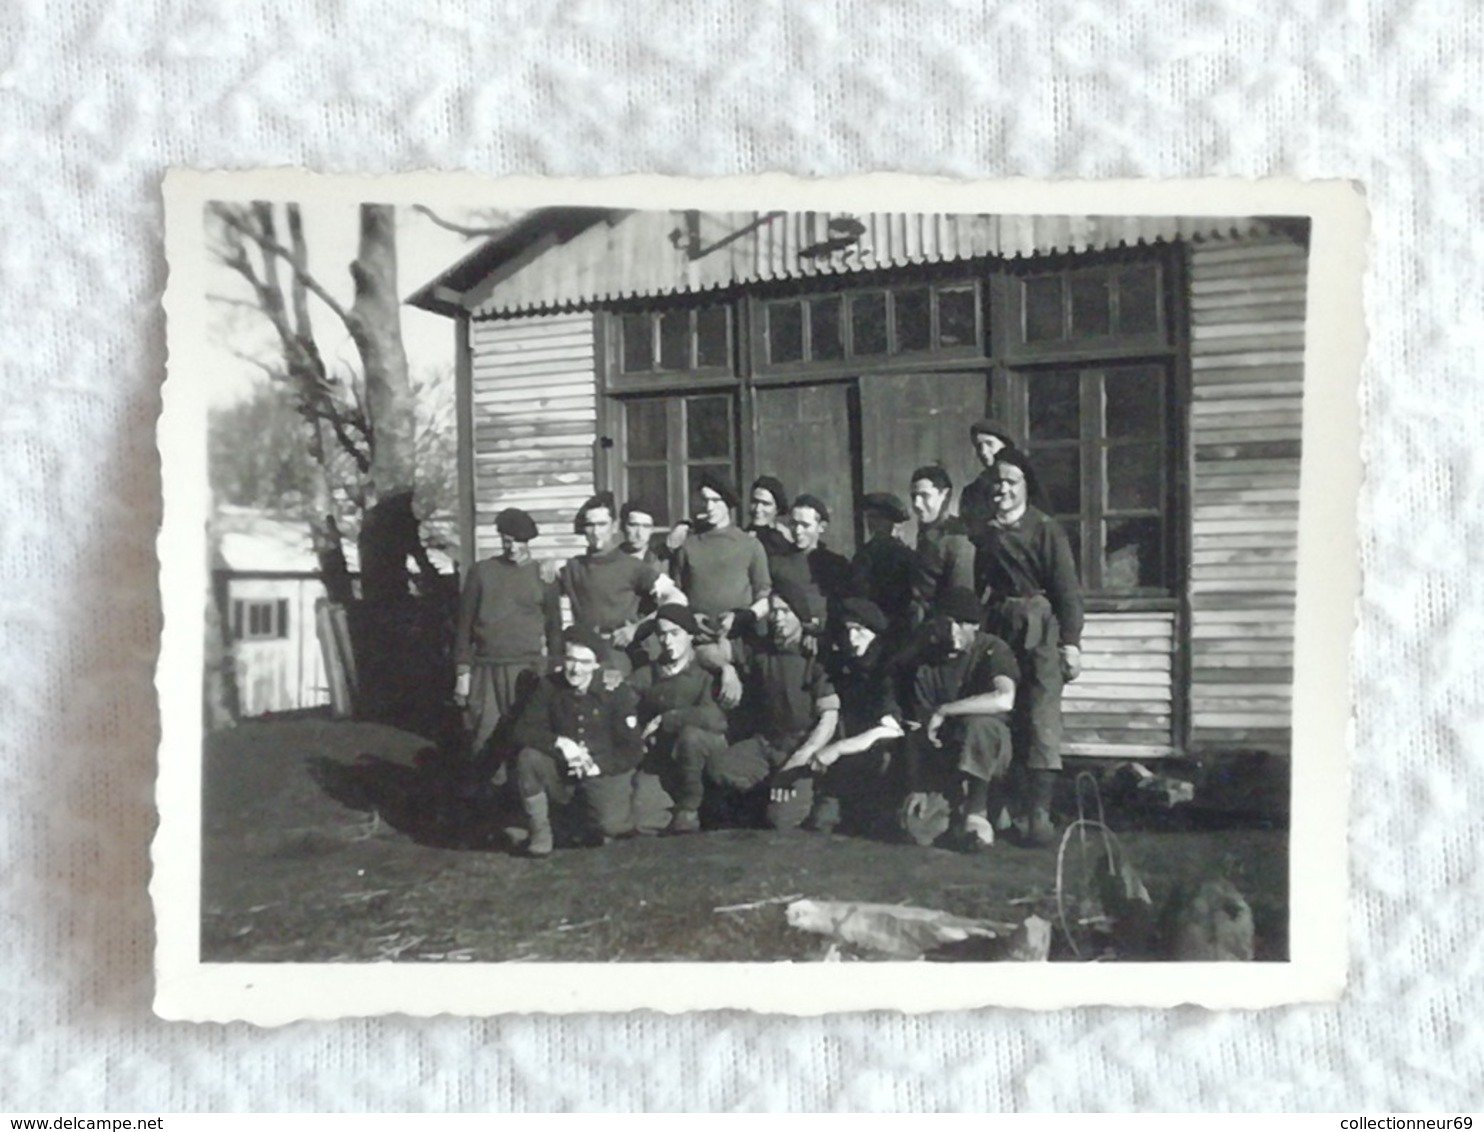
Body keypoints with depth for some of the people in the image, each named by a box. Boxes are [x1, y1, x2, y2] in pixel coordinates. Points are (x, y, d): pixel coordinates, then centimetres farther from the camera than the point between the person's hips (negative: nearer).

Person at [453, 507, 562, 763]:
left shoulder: (542, 575, 7)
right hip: (486, 669, 1)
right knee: (485, 741, -1)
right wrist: (462, 671, 4)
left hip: (528, 670, -1)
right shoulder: (481, 572, 7)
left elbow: (554, 627, 10)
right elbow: (465, 624, 8)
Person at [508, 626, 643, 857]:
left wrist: (597, 766, -22)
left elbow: (632, 750, -8)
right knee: (527, 758, -28)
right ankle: (540, 833, -11)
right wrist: (559, 743, -26)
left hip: (604, 773, -1)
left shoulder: (616, 693, -10)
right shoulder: (549, 686, -4)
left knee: (611, 826, -26)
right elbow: (521, 731, -10)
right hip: (561, 772, 1)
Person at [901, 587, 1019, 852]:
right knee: (918, 828, -17)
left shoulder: (993, 649, -10)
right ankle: (954, 805, 18)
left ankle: (976, 812, -22)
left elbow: (1004, 700, -30)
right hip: (944, 755, 4)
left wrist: (944, 710, -27)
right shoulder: (929, 660, 1)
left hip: (989, 749, -3)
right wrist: (917, 788, -9)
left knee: (978, 723, -38)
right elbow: (921, 724, -2)